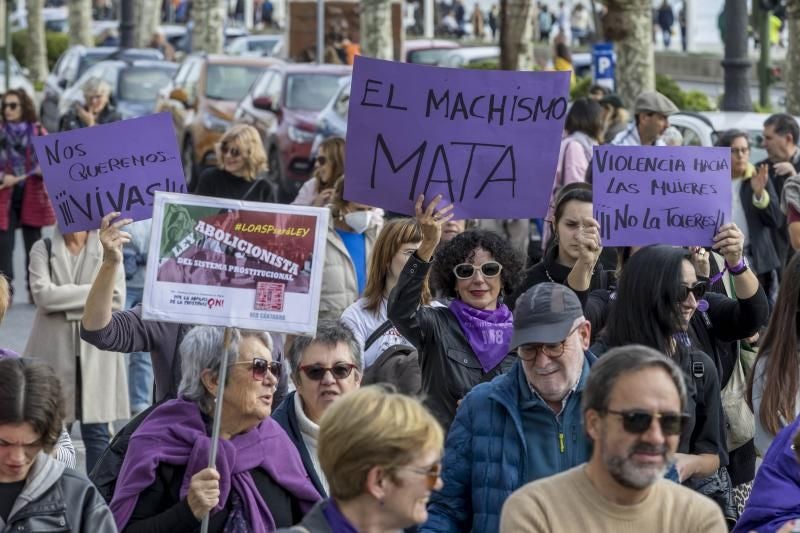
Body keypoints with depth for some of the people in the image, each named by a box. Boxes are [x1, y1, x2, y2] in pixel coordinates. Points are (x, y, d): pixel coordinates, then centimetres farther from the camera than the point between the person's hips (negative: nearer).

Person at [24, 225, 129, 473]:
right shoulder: (42, 249, 5)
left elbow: (116, 300, -5)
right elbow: (43, 294, -9)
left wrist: (66, 307, -8)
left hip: (96, 352, -1)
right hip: (54, 351, 1)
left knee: (96, 429, 0)